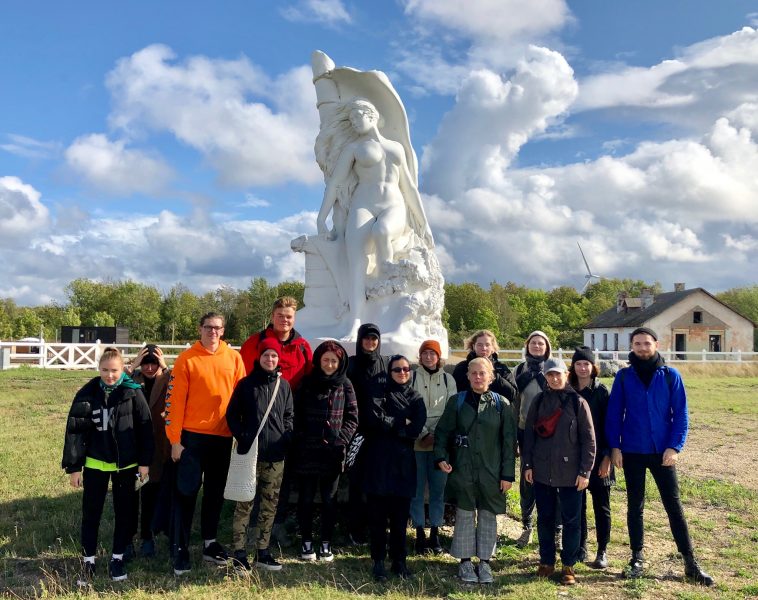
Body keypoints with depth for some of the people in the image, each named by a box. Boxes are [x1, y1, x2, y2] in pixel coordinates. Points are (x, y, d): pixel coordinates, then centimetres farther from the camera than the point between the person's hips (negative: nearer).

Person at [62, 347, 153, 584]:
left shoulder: (133, 393, -8)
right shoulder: (87, 393, -4)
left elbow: (145, 427, -5)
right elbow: (75, 430, -2)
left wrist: (145, 461, -5)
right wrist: (73, 466, -4)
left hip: (126, 464, -1)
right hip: (95, 463, 1)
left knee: (124, 512, 10)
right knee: (91, 513, 8)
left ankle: (117, 559, 25)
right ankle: (88, 561, 23)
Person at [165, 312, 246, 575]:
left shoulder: (233, 357, 3)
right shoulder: (186, 359, -6)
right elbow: (175, 400, -7)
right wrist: (175, 439, -10)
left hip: (223, 436, 3)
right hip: (193, 435, -3)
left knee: (216, 491, 14)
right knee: (186, 492, 1)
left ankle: (210, 543, 27)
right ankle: (180, 550, 9)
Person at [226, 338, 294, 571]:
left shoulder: (284, 385, 8)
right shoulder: (246, 384, 1)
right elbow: (232, 414, 3)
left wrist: (286, 438, 1)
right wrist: (242, 438, -6)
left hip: (276, 456, 3)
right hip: (250, 454, -3)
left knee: (269, 505, 9)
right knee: (244, 504, -2)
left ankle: (262, 552, 20)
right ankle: (239, 554, 7)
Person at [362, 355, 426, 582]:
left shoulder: (416, 399, 12)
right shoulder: (380, 394, 7)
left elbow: (416, 429, -5)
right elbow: (374, 419, -14)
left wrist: (389, 424, -8)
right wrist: (402, 423, -7)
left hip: (404, 463, 2)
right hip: (379, 461, -1)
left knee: (400, 514, 6)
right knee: (378, 514, 1)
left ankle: (399, 560, 19)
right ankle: (378, 561, 12)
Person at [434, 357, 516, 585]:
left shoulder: (502, 404, 0)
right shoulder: (457, 401, 2)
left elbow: (509, 441, 1)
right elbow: (442, 431, 6)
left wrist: (508, 474, -3)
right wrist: (441, 457, -8)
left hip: (491, 472, 0)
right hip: (462, 470, 0)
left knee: (488, 516, 8)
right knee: (464, 515, 6)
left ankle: (484, 562, 23)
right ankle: (465, 562, 19)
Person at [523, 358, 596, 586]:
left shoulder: (578, 402, -5)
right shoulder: (539, 401, 4)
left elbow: (588, 439, -5)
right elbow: (529, 433, 7)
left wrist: (585, 471, -8)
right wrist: (528, 465, 3)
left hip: (570, 473, -2)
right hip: (542, 471, 3)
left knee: (571, 520, 6)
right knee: (545, 518, 11)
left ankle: (568, 566, 19)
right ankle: (546, 562, 25)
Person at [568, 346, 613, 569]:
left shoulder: (601, 391, -4)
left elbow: (609, 425, -5)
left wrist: (607, 456, -10)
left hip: (598, 457, -3)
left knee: (601, 506, 6)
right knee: (577, 505, 9)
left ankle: (602, 551, 17)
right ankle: (580, 548, 21)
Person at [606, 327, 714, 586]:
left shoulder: (671, 376, -2)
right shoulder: (623, 377, -1)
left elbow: (681, 415, -1)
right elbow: (614, 414, 1)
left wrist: (674, 447, -10)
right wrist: (614, 447, -5)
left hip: (662, 452, -1)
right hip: (632, 452, 1)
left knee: (674, 506, 4)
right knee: (635, 506, 10)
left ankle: (690, 563, 13)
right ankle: (637, 558, 22)